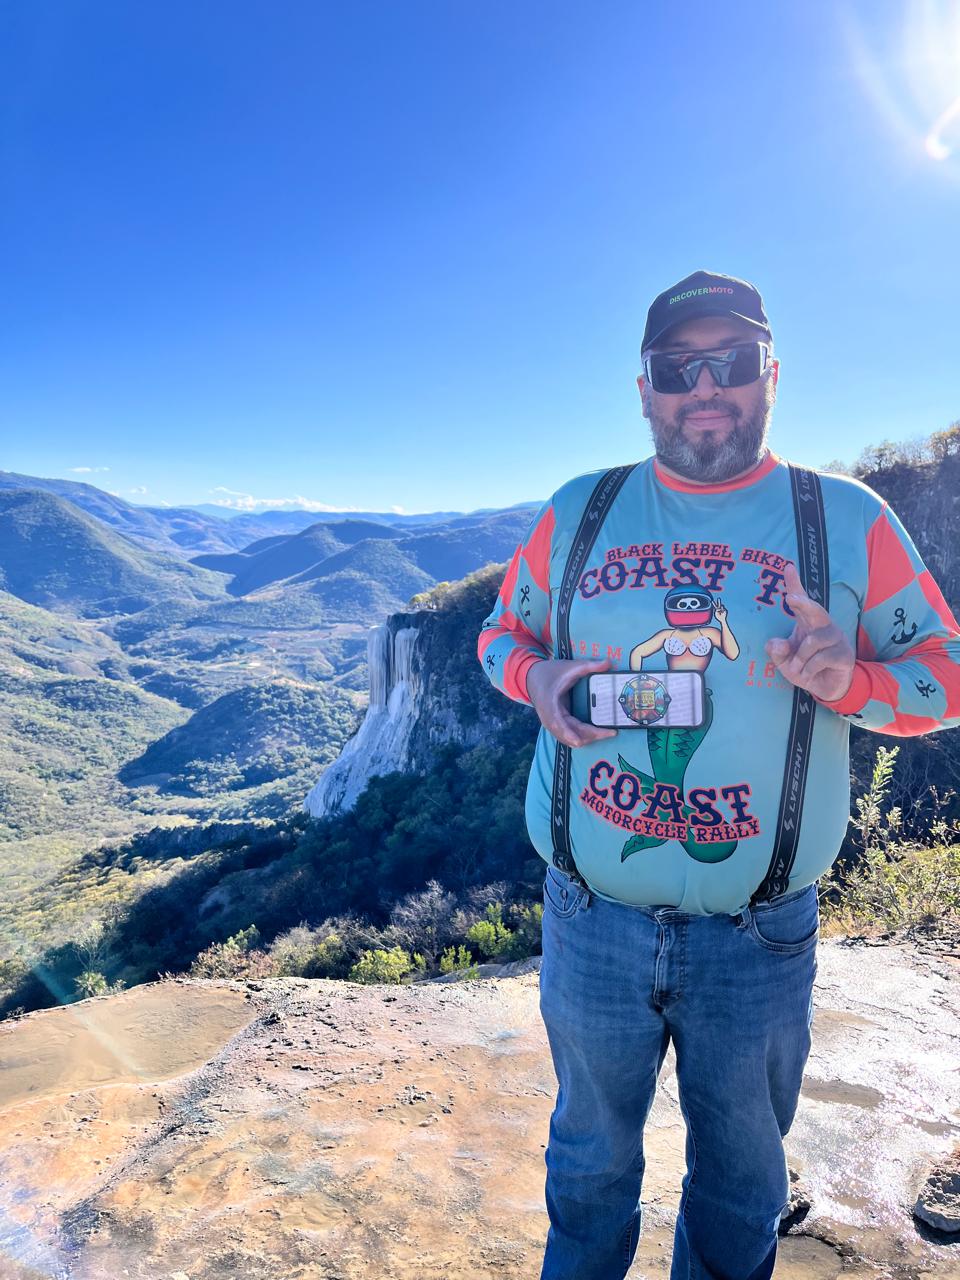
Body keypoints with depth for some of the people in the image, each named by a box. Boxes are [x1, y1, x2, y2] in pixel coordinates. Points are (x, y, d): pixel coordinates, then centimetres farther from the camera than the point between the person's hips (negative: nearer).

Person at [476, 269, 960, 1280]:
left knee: (741, 1174, 24)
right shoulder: (578, 512, 1)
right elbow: (502, 632, 11)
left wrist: (853, 681, -20)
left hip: (760, 939, 0)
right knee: (592, 1155, 25)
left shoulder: (847, 520, -3)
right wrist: (537, 676, -12)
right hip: (590, 922, 1)